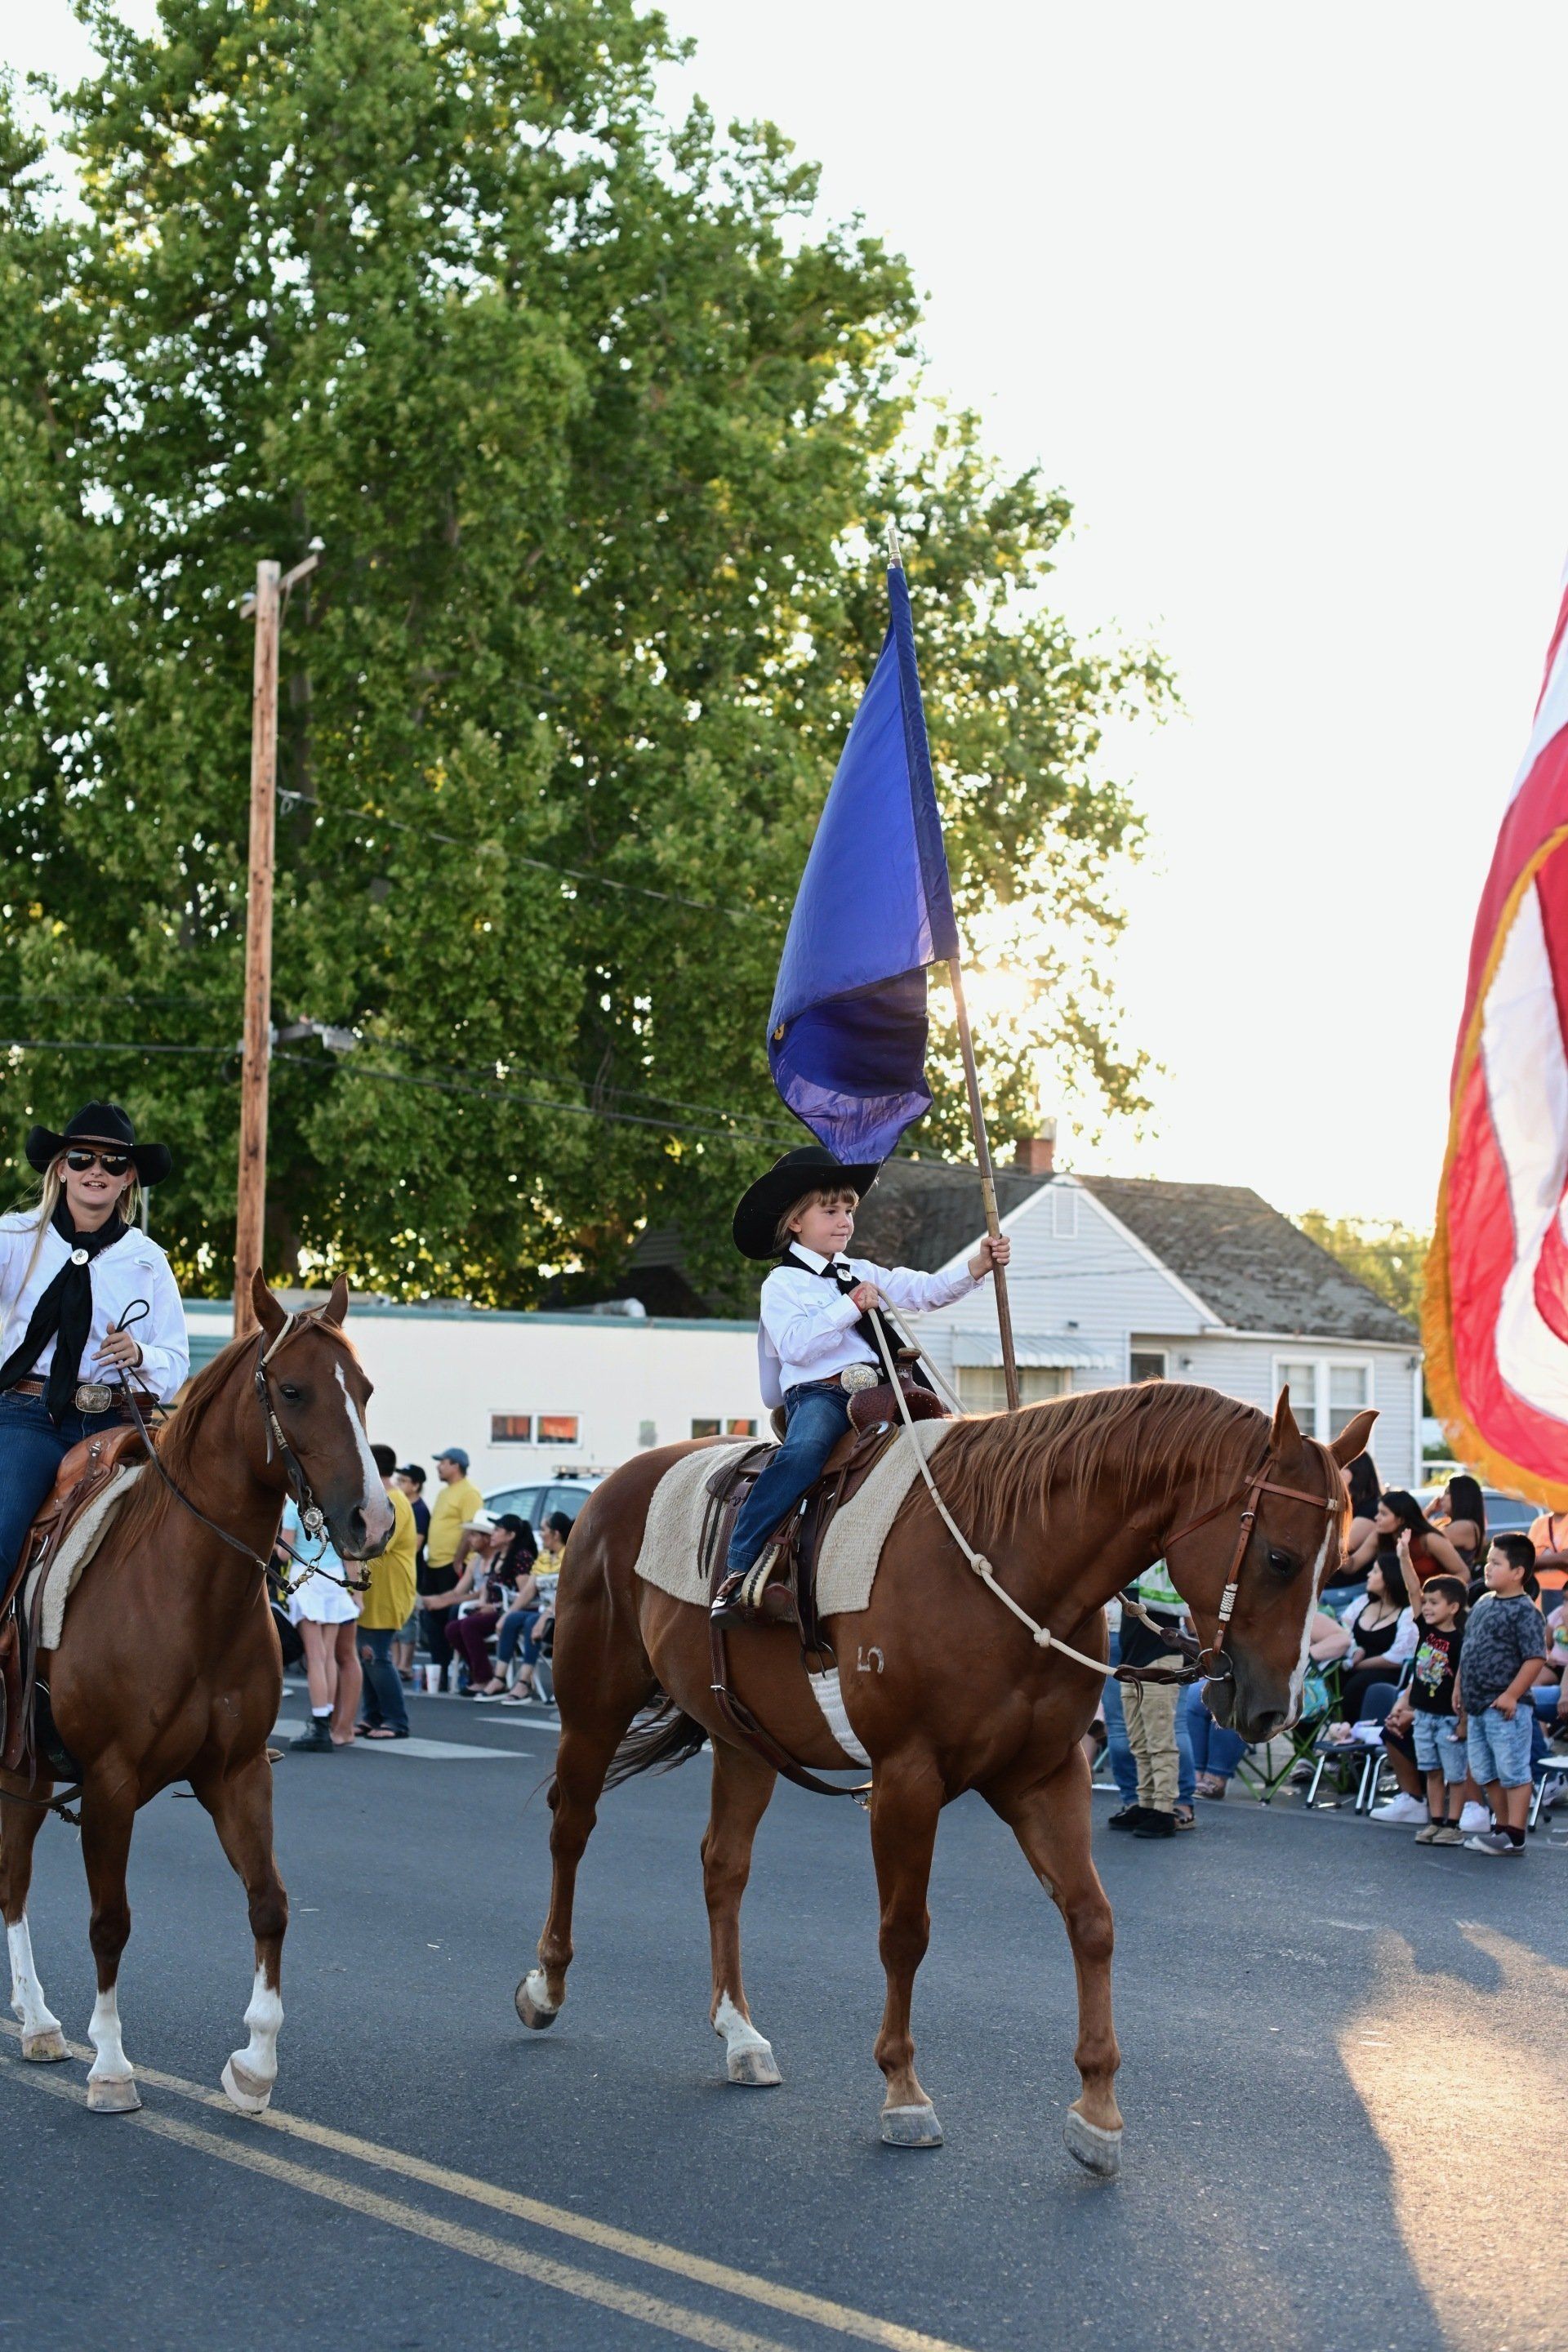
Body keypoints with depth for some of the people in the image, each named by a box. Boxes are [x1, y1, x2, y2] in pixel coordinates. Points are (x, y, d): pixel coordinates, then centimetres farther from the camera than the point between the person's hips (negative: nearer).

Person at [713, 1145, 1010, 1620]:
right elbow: (794, 1345, -12)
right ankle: (736, 1569, -35)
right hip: (816, 1393, -7)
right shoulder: (782, 1284, 4)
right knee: (804, 1452, -34)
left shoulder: (862, 1274, 22)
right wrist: (848, 1308, -15)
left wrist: (979, 1266, -3)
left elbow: (923, 1292, 11)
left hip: (876, 1389, 7)